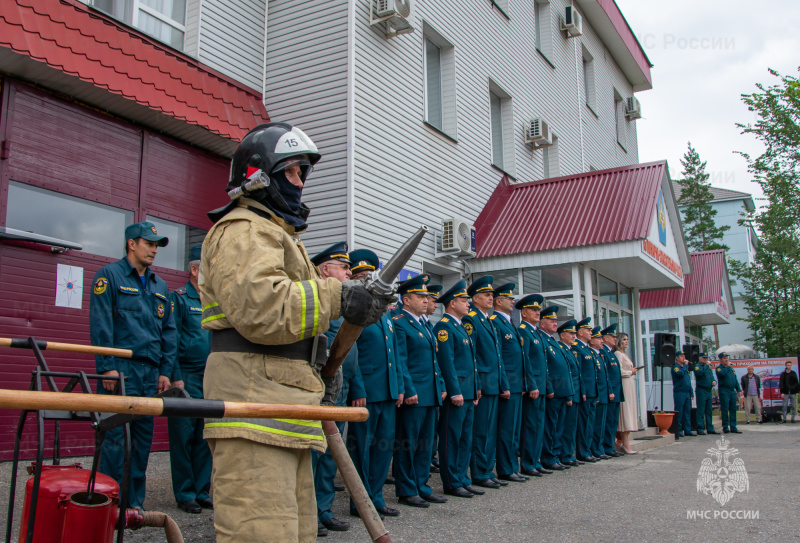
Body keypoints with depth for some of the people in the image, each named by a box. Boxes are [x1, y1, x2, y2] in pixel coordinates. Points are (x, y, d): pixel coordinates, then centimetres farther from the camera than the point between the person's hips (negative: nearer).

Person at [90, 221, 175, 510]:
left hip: (151, 373, 6)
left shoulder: (160, 285, 20)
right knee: (116, 437, -7)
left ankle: (134, 503, 17)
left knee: (143, 437, 9)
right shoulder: (110, 275, 1)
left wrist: (165, 371, 10)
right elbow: (100, 324, -8)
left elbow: (169, 330, 19)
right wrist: (107, 367, -15)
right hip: (121, 369, -6)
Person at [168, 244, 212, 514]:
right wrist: (176, 377, -14)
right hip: (187, 377, -6)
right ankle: (185, 494, 10)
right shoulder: (178, 298, -3)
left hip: (211, 378, 6)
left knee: (206, 437, 9)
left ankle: (202, 491, 18)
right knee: (183, 437, 1)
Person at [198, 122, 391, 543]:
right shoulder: (243, 229, -5)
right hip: (254, 409, -11)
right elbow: (258, 307, -24)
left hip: (286, 413, 11)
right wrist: (337, 296, -18)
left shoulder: (278, 233, 30)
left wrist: (323, 366, 16)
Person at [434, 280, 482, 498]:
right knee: (451, 439, -2)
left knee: (465, 438, 13)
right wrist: (455, 392, -20)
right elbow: (447, 362, -17)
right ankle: (452, 484, 5)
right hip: (456, 392, -10)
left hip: (468, 393, 10)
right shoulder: (443, 327, -11)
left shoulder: (460, 327, 19)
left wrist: (476, 389, 17)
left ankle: (462, 479, 21)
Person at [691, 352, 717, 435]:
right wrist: (706, 366, -19)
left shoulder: (708, 367, 19)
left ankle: (710, 428, 17)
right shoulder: (697, 366, -4)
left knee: (709, 411, 11)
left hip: (709, 390, 8)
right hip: (701, 390, -8)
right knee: (701, 411, -7)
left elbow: (711, 376, 22)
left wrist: (714, 381, 2)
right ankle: (700, 429, -6)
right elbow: (699, 373, -24)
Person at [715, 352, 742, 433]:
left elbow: (735, 380, 20)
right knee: (725, 410, -5)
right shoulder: (719, 368, -3)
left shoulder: (731, 368, 19)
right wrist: (727, 366, -13)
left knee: (733, 410, 6)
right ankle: (725, 427, 1)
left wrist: (738, 389, 11)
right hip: (724, 391, -7)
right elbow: (722, 373, -26)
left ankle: (733, 427, 10)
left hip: (732, 391, 7)